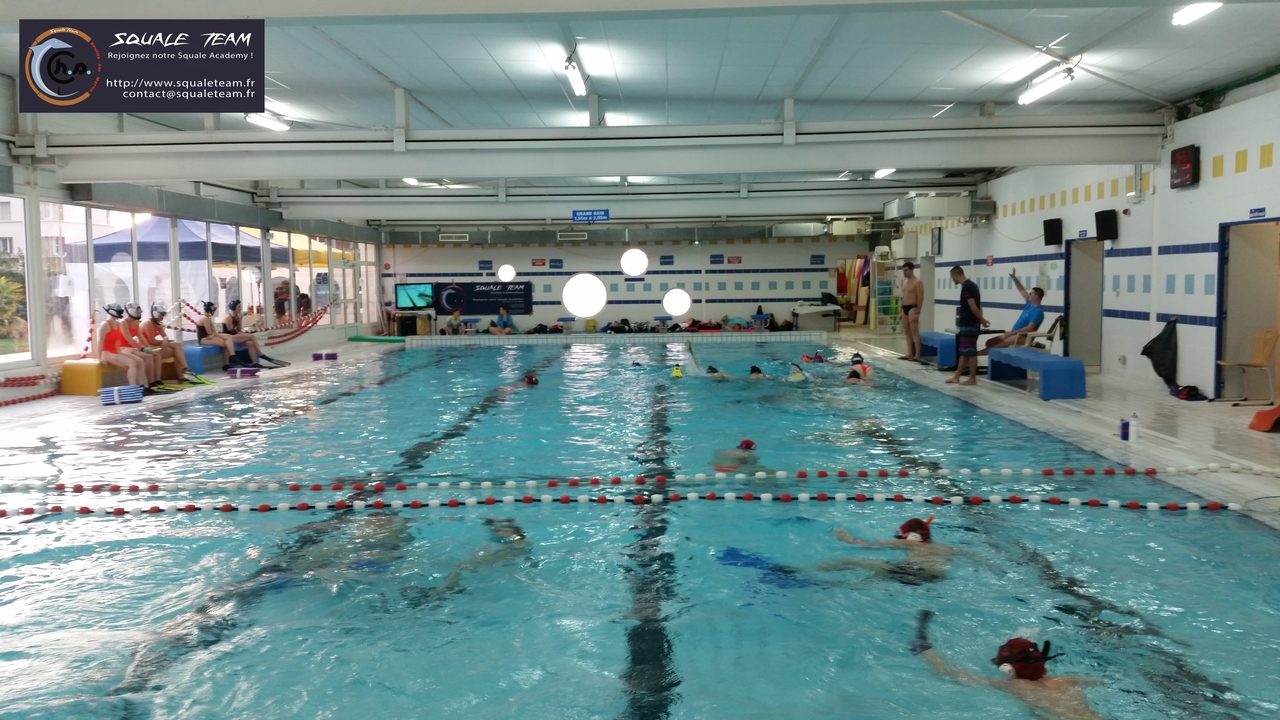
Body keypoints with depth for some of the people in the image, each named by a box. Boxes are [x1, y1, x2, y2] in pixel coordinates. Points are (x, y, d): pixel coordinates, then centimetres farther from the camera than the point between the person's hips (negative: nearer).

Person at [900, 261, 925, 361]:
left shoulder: (917, 282, -11)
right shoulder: (905, 281, 15)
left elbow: (920, 298, -16)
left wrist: (917, 312, -21)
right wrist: (901, 311, 16)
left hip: (912, 308, -9)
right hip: (905, 308, 9)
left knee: (914, 332, -10)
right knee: (907, 332, 11)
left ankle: (917, 355, -10)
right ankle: (909, 354, 16)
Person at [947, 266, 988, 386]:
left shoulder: (966, 287, -17)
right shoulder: (971, 285, 16)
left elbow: (973, 307, -20)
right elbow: (978, 306, 16)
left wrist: (981, 319, -8)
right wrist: (981, 319, 7)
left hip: (969, 324, -10)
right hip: (967, 324, 10)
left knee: (970, 352, -3)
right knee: (963, 352, 13)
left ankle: (972, 379, 3)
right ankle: (956, 377, 18)